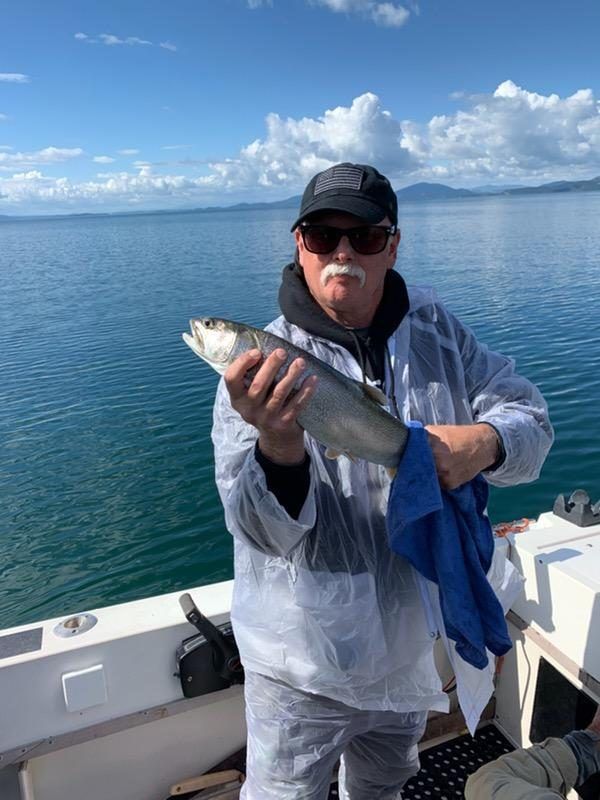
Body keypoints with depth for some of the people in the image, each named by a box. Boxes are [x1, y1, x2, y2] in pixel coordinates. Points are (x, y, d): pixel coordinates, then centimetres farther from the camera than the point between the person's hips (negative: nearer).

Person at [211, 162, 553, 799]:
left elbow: (530, 417, -4)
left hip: (415, 641, 5)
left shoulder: (436, 329, -5)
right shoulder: (262, 363, -20)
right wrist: (279, 451, -49)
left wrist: (486, 441, -27)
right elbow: (266, 532, -27)